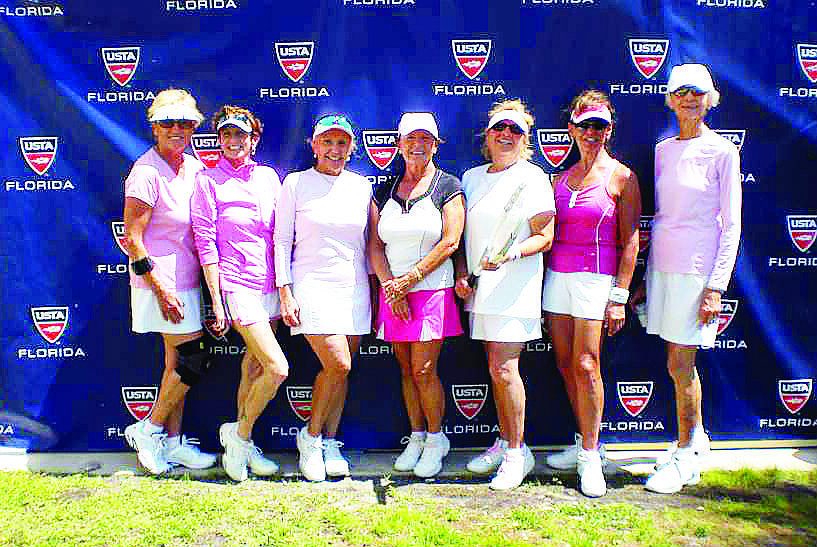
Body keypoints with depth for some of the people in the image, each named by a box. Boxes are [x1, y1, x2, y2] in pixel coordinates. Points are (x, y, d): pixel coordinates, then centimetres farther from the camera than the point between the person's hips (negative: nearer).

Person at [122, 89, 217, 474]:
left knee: (178, 362, 12)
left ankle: (172, 442, 23)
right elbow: (132, 239, -15)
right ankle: (148, 429, 14)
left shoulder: (194, 167, 9)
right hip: (161, 282, -7)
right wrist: (160, 287, -18)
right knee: (194, 358, -5)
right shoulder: (146, 171, -13)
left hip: (186, 280, 7)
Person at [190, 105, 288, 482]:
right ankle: (240, 435, 11)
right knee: (277, 369, -12)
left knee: (255, 364, 12)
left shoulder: (268, 176, 10)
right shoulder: (208, 180, -2)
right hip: (237, 284, -5)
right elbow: (206, 243, -6)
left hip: (271, 283, 5)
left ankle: (240, 444, 28)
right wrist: (216, 303, -10)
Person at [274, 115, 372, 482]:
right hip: (312, 285, -4)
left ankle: (330, 443, 21)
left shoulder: (362, 186, 11)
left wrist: (375, 287, 12)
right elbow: (281, 241, 0)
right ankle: (310, 436, 11)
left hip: (354, 287, 4)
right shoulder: (295, 183, 2)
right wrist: (285, 293, -6)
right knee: (337, 364, -14)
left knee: (342, 369, 5)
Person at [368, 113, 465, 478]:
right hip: (393, 293, 4)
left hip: (432, 289, -4)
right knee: (406, 369, 10)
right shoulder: (384, 192, 12)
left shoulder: (447, 187, 0)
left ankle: (436, 438, 15)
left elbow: (450, 242, -9)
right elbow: (375, 246, 7)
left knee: (423, 370, -5)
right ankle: (416, 437, 24)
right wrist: (391, 286, -7)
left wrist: (411, 277, -13)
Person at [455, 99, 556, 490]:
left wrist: (510, 255, -24)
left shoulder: (531, 177, -3)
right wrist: (461, 273, 5)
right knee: (497, 369, 13)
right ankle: (503, 443, 26)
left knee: (504, 370, -8)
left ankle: (517, 453, 8)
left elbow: (544, 237, -8)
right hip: (480, 287, 6)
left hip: (514, 286, -6)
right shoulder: (471, 177, 16)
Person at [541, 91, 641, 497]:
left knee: (586, 365, -8)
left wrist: (619, 296, -9)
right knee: (565, 364, 7)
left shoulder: (621, 177, 0)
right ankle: (585, 442, 23)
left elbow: (630, 240, -3)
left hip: (596, 276, -5)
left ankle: (590, 456, 7)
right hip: (557, 274, 5)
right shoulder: (562, 177, 13)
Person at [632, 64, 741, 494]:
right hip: (662, 264, 5)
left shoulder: (722, 151, -5)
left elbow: (731, 225, -7)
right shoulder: (664, 150, 11)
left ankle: (685, 456, 17)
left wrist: (716, 285, -13)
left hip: (697, 266, -5)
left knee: (680, 365, -1)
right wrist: (646, 278, 13)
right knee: (680, 363, 14)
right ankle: (696, 440, 33)